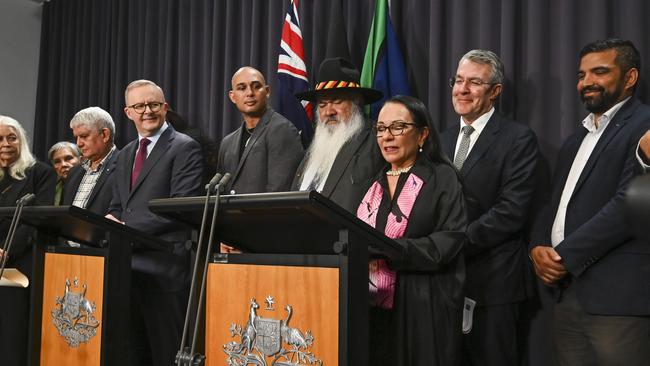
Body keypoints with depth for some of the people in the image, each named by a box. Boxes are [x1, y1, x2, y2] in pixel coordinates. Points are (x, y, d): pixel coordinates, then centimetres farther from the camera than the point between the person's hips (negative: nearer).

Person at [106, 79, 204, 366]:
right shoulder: (125, 154, 20)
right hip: (128, 266, 7)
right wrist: (111, 220, -1)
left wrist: (129, 227, -15)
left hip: (165, 267, -7)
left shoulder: (185, 148, -5)